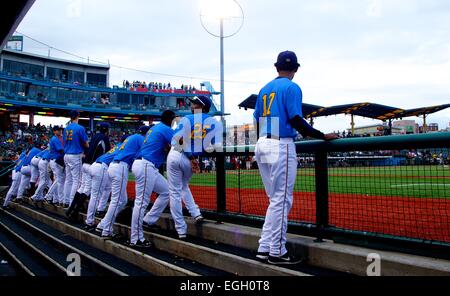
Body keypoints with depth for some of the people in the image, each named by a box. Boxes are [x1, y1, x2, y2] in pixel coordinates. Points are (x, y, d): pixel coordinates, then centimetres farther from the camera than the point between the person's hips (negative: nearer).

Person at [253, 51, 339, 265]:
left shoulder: (265, 89, 16)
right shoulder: (292, 88, -5)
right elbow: (296, 120, -15)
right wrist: (322, 136, -9)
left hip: (262, 145, 8)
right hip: (281, 147, -8)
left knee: (276, 200, 14)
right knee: (282, 200, -1)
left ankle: (264, 248, 15)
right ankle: (276, 253, 4)